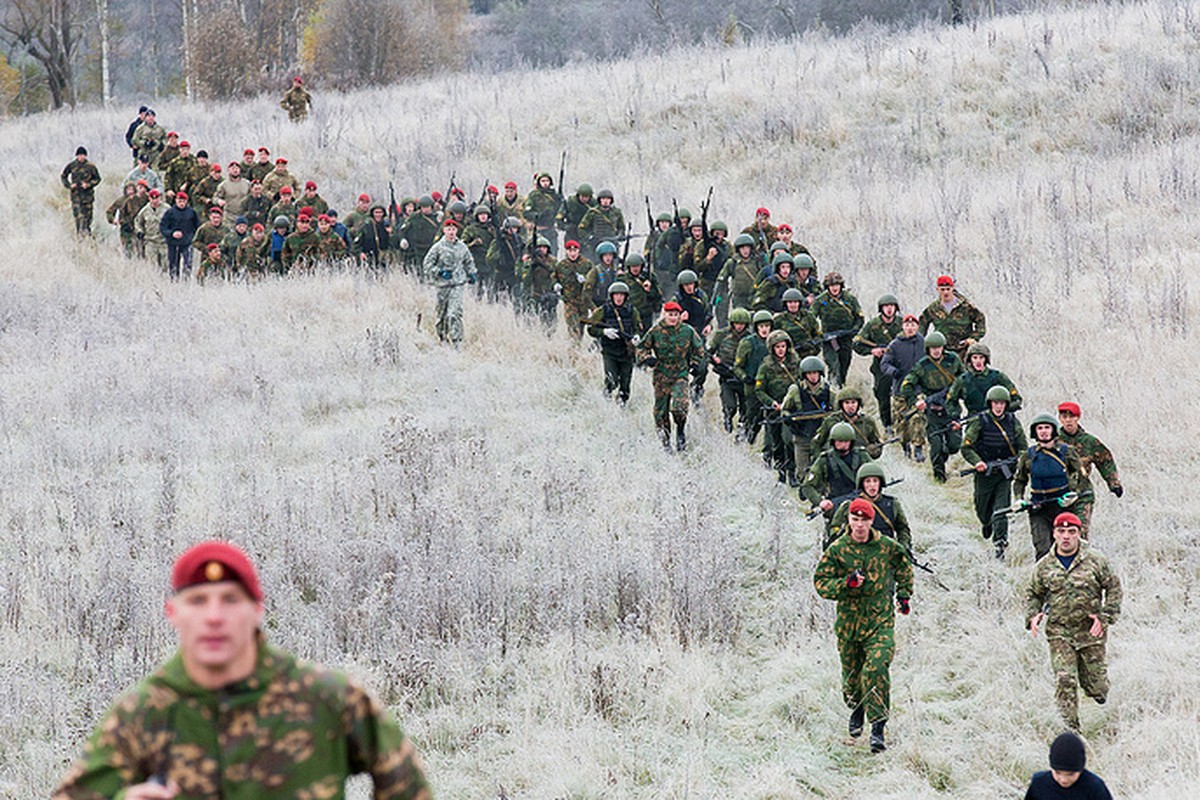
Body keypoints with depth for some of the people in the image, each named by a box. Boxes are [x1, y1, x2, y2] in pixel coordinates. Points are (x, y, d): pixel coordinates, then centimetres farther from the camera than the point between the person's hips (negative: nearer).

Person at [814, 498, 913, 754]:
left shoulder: (888, 547, 0)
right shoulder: (837, 550, -5)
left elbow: (904, 568, 21)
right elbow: (821, 583, -6)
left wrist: (904, 595, 17)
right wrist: (847, 583, -21)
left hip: (881, 621, -1)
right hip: (848, 622, 1)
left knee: (877, 670, -17)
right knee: (851, 672, 14)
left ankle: (878, 727, -15)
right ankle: (857, 708, 46)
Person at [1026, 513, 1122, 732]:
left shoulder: (1095, 561, -5)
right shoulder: (1044, 566, 1)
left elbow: (1114, 588, 3)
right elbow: (1033, 594, 14)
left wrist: (1105, 617, -9)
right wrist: (1032, 617, -6)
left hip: (1091, 632, -1)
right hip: (1059, 633, 1)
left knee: (1095, 682, 9)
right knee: (1064, 679, -12)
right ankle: (1071, 728, -5)